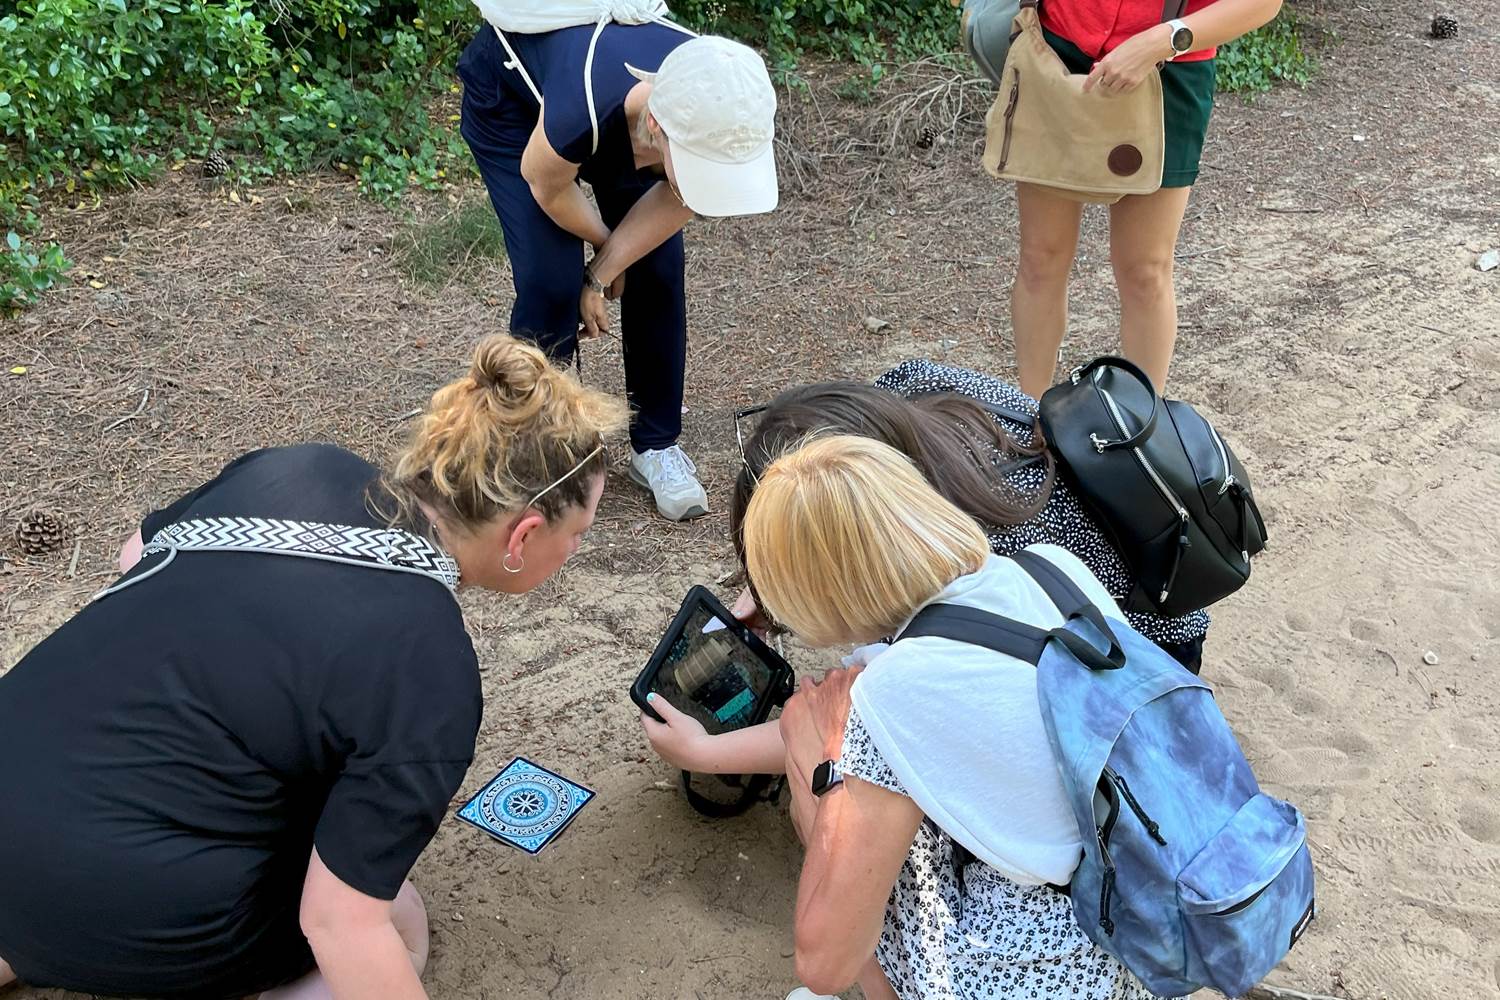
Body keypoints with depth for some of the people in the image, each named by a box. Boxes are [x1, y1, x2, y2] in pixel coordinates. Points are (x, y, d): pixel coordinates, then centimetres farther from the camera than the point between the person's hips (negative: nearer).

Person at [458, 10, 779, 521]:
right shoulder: (582, 111, -46)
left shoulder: (724, 123, -35)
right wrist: (608, 246, -6)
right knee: (550, 280, -15)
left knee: (657, 271, -5)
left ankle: (656, 445, 10)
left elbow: (675, 203, -15)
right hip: (509, 99, -3)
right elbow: (546, 188, -23)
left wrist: (601, 275, -12)